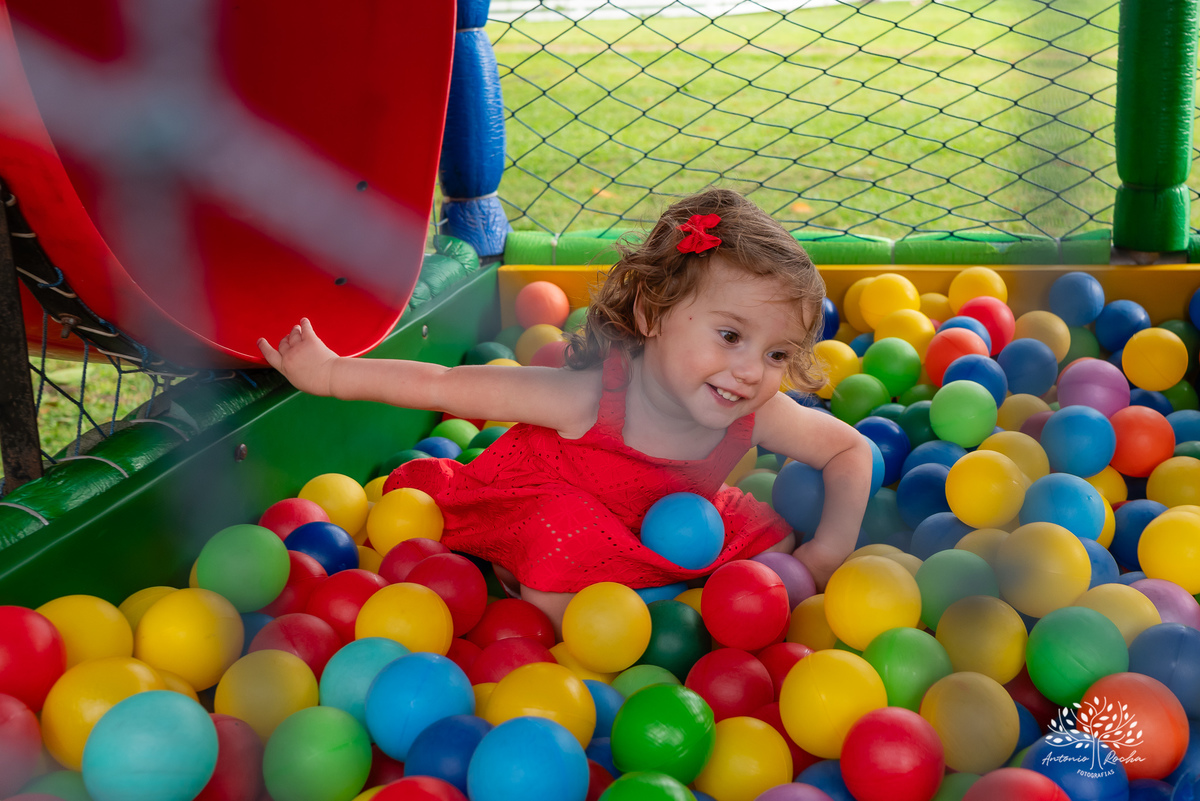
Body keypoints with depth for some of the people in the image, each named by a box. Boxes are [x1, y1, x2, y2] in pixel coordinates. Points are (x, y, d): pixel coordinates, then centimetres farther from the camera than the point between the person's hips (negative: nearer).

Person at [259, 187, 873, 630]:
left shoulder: (756, 414, -25)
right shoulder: (590, 398, -40)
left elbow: (851, 450, -8)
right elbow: (445, 387, -33)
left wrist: (830, 549, -21)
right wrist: (329, 372, -31)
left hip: (656, 528, 6)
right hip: (538, 507, -5)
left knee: (769, 544, 0)